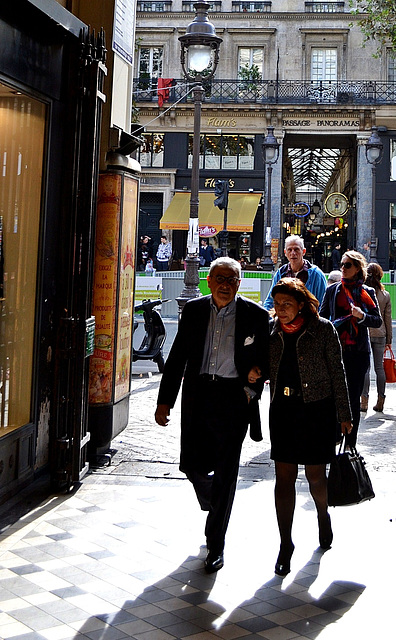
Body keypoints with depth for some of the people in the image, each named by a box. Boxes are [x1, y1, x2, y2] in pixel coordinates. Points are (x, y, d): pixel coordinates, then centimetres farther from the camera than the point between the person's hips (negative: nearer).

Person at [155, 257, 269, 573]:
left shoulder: (255, 315, -2)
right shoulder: (193, 310, 5)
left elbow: (267, 357, 7)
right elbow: (177, 357, 8)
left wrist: (257, 373, -16)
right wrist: (165, 400, 4)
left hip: (234, 398, -3)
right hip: (197, 395, 3)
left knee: (225, 472, 1)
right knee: (192, 465, 5)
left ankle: (216, 544, 15)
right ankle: (215, 508, 40)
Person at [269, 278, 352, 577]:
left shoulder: (323, 329, -7)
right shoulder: (273, 332, 3)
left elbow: (337, 373, -3)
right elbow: (267, 370, 12)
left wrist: (344, 415, -3)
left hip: (317, 409, -3)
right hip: (283, 411, 3)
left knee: (315, 475, 7)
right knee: (284, 477, 0)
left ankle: (323, 517, 41)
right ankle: (286, 544, 10)